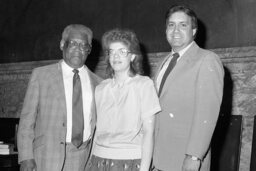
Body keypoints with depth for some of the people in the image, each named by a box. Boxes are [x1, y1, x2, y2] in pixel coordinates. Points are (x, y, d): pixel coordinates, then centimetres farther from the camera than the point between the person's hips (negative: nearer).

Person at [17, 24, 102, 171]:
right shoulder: (41, 74, 2)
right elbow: (27, 118, -1)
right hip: (47, 156, -2)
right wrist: (26, 158, -8)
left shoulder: (96, 82, 7)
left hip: (82, 159, 2)